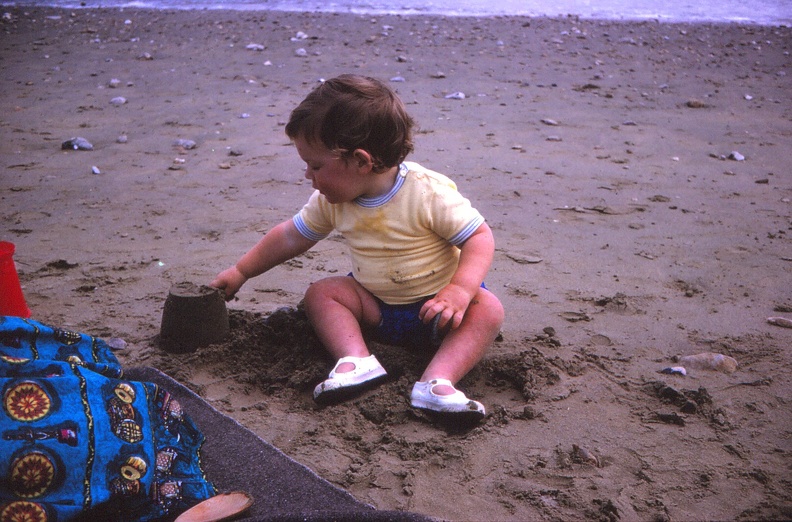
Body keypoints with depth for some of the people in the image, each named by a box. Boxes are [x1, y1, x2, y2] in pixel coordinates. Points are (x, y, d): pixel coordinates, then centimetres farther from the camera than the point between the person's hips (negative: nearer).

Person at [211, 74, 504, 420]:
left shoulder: (430, 194, -24)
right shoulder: (331, 201, -6)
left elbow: (479, 236, -21)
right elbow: (291, 237, 7)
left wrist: (460, 291, -36)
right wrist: (240, 272, 10)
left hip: (433, 305, -4)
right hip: (376, 307, 5)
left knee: (487, 309, -29)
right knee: (320, 293, -13)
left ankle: (437, 382, -45)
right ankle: (356, 360, -33)